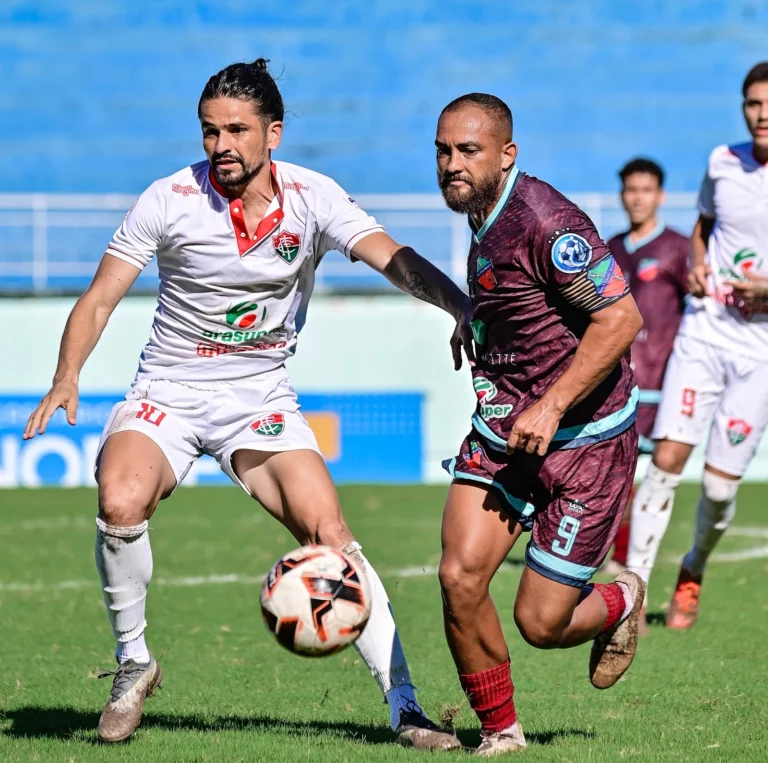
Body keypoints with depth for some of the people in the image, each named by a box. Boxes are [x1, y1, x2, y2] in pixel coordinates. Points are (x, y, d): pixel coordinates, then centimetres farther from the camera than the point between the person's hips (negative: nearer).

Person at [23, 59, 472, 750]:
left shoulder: (311, 198, -9)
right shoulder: (169, 200, -11)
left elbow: (393, 258, -21)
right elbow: (100, 299, -7)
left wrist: (458, 304, -41)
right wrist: (67, 377, -25)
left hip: (262, 396, 1)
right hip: (168, 390, -1)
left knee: (331, 536, -15)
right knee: (121, 504, -29)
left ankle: (403, 705, -7)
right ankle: (133, 662, -5)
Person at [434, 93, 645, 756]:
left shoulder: (544, 222, -21)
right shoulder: (482, 215, 7)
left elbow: (621, 319, -23)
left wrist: (551, 407, -24)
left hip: (584, 442, -7)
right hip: (502, 430, 7)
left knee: (541, 622, -3)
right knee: (460, 576, -11)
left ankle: (619, 605, 33)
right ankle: (501, 733, 8)